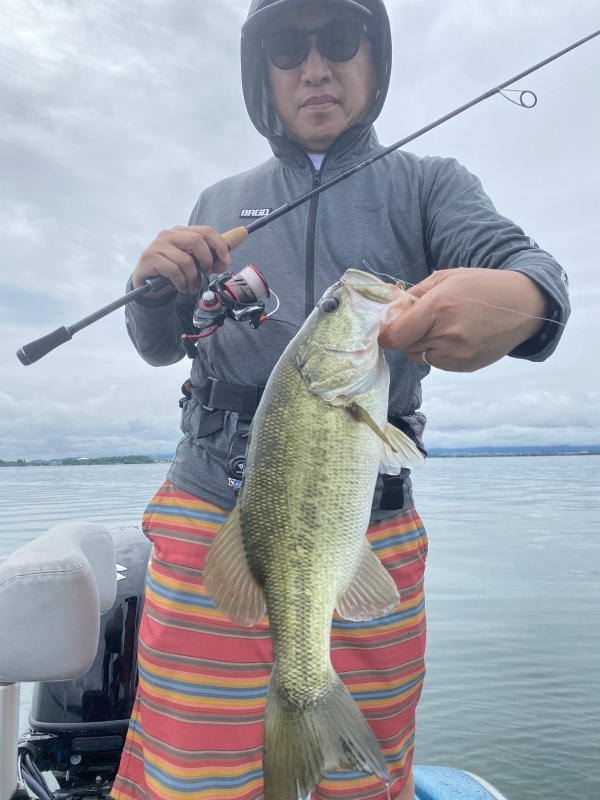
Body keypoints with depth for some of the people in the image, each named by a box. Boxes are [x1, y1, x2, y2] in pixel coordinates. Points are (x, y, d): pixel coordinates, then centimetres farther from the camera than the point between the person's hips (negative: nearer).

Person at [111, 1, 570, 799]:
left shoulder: (429, 185, 8)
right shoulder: (219, 204, 13)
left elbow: (525, 264, -10)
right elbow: (160, 347, 13)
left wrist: (520, 299, -34)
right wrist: (152, 287, -10)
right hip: (212, 521, 1)